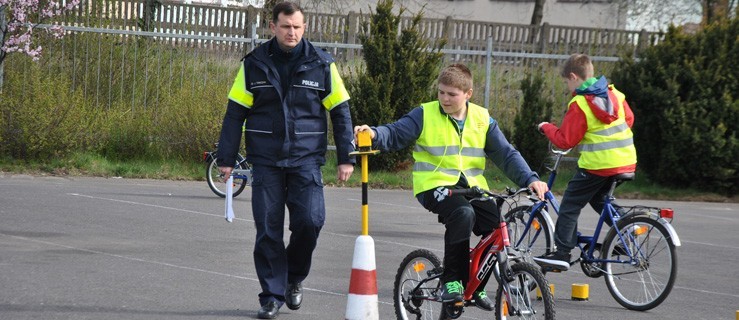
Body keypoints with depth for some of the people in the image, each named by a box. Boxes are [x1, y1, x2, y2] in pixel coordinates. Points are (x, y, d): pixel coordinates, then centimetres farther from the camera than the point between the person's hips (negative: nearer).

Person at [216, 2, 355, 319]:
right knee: (268, 230, -2)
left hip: (306, 159, 0)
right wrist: (226, 158, 2)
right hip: (266, 161, 1)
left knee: (310, 220, -14)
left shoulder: (321, 64, 2)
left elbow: (340, 112, 7)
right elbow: (235, 113, 5)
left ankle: (295, 277, 13)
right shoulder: (254, 64, 3)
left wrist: (346, 157, 3)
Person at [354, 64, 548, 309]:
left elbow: (506, 154, 7)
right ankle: (452, 280, -21)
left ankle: (476, 285, 5)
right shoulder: (425, 115, -1)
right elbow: (394, 135, -6)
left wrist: (530, 179, -6)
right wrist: (374, 134, -28)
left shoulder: (482, 119, 8)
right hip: (435, 185, -4)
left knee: (497, 227, -18)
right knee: (463, 214, -35)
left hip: (471, 186, 4)